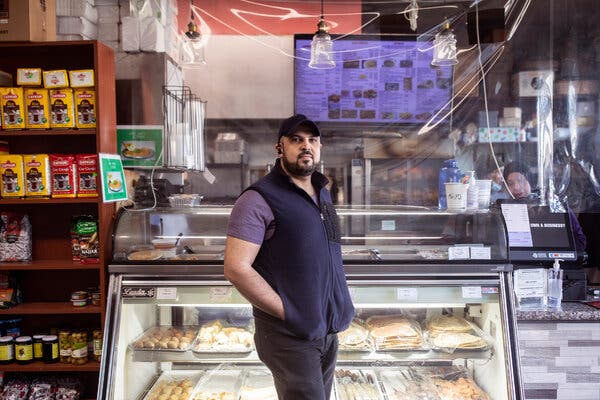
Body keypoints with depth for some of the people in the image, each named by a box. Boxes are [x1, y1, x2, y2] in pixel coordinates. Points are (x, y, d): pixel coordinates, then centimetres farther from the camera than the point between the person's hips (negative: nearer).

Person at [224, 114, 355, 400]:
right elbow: (236, 268, -21)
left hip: (329, 331, 8)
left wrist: (339, 309, 9)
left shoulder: (322, 194, 10)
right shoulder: (259, 199, -15)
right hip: (290, 336, -7)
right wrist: (289, 313, -17)